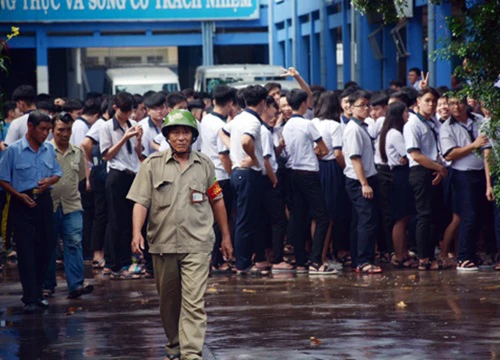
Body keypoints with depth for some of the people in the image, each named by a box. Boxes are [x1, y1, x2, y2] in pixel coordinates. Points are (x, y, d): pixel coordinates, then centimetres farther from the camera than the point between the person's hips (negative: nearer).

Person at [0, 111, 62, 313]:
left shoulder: (49, 150, 8)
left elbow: (57, 173, 17)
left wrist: (49, 181, -6)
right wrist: (19, 195, -17)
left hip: (44, 201, 5)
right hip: (22, 204, -5)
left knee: (46, 247, 8)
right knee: (26, 251, -5)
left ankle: (37, 293, 22)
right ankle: (30, 298, -4)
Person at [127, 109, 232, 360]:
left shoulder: (204, 165, 8)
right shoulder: (153, 165, 2)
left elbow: (217, 201, 16)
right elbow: (140, 201, -3)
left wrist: (226, 237, 19)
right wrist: (137, 232, -18)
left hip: (197, 245, -1)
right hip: (163, 244, 1)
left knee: (194, 303, -11)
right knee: (169, 302, 13)